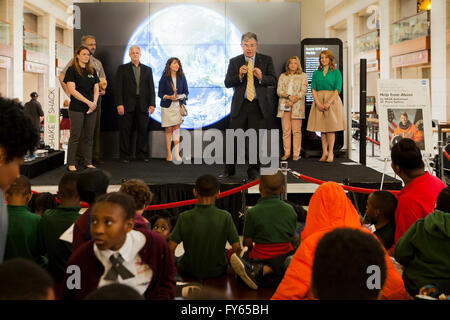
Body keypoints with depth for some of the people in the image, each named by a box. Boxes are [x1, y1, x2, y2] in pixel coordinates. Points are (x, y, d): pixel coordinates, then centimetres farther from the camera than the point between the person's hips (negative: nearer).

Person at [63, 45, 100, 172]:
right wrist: (88, 102, -15)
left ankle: (87, 162, 14)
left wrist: (94, 102, -5)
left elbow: (96, 89, 13)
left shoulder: (92, 71, 13)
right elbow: (72, 90, -11)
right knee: (75, 136, -3)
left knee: (89, 137, 7)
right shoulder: (72, 70, -3)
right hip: (77, 108, -5)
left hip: (91, 109, 5)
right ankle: (71, 164, 2)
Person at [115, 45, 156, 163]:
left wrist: (152, 104, 1)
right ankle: (125, 155, 7)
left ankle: (142, 154, 13)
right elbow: (118, 87, 0)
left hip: (143, 105, 2)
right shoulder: (122, 68, 7)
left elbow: (151, 87, 10)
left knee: (143, 130, 4)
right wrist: (119, 104, -9)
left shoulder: (147, 69, 14)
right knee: (125, 131, 1)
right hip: (127, 105, -2)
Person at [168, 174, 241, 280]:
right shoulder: (225, 217, -17)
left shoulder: (184, 217, -18)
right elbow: (237, 248, -13)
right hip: (217, 272, 0)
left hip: (189, 272, 0)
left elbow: (171, 248, -16)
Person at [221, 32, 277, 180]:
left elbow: (273, 80, 2)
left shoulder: (266, 60, 6)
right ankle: (229, 170, 11)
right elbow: (227, 83, 2)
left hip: (259, 105, 0)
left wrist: (261, 77, -17)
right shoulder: (234, 61, 7)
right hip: (240, 105, 0)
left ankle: (253, 170, 17)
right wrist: (239, 76, -16)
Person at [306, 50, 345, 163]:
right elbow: (313, 89, 5)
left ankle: (330, 153, -2)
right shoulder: (316, 73, 12)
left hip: (332, 100, -3)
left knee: (331, 128, -4)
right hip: (319, 101, 3)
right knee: (322, 128, 3)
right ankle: (324, 152, 8)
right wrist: (318, 102, -10)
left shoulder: (336, 72, 3)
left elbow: (337, 89, -6)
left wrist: (328, 103, -16)